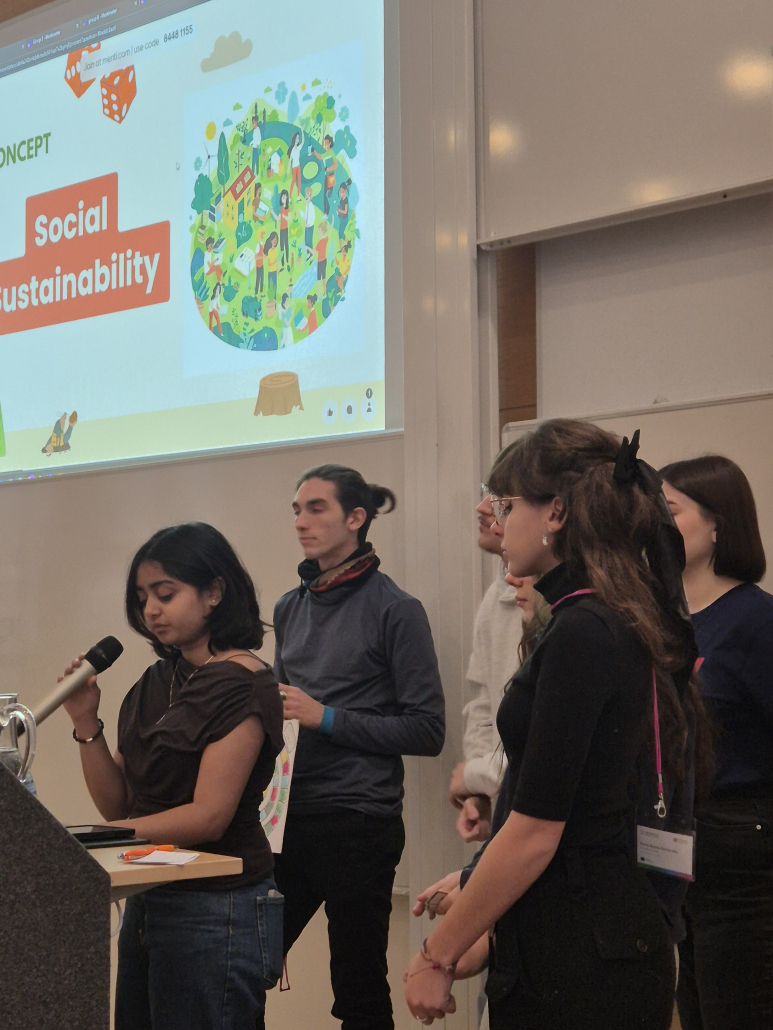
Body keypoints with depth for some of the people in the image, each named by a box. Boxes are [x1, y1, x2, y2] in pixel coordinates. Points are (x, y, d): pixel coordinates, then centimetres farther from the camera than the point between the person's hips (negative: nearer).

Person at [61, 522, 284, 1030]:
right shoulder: (156, 684, 12)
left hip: (217, 908, -8)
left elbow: (209, 816, -19)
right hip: (148, 903, 8)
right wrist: (86, 723, -3)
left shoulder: (242, 684, -12)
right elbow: (119, 806, 10)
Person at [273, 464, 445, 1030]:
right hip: (288, 815, 6)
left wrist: (325, 717, -14)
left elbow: (427, 728, -11)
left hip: (357, 823, -6)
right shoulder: (291, 608, 12)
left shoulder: (395, 610, -7)